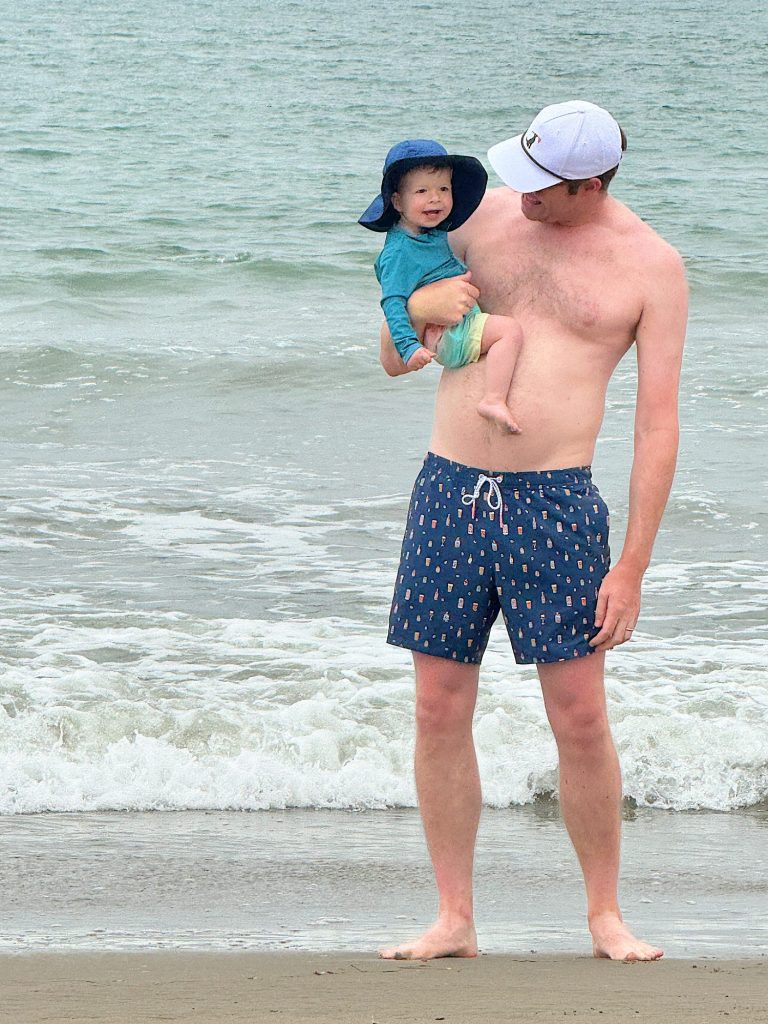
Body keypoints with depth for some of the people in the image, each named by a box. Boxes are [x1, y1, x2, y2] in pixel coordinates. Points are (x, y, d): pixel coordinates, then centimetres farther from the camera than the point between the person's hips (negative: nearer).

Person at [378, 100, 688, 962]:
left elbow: (657, 425, -2)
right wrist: (416, 307, -8)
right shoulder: (482, 219, 8)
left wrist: (631, 569, -7)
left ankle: (605, 916, 11)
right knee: (439, 712, 2)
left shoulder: (651, 266, -1)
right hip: (447, 493, 3)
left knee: (580, 719, -4)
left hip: (554, 504, -3)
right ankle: (454, 919, 11)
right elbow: (393, 360, 17)